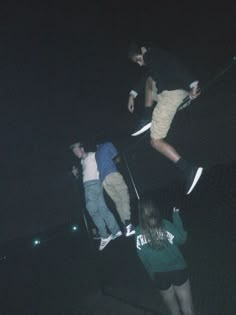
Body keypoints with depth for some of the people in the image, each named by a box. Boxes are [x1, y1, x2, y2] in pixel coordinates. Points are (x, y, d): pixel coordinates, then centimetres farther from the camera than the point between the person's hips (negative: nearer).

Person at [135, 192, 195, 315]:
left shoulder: (138, 232, -14)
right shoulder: (166, 225, -21)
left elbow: (142, 256, -6)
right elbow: (181, 239, -7)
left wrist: (152, 274, 11)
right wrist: (176, 216, 0)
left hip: (158, 275, 2)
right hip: (177, 270, -2)